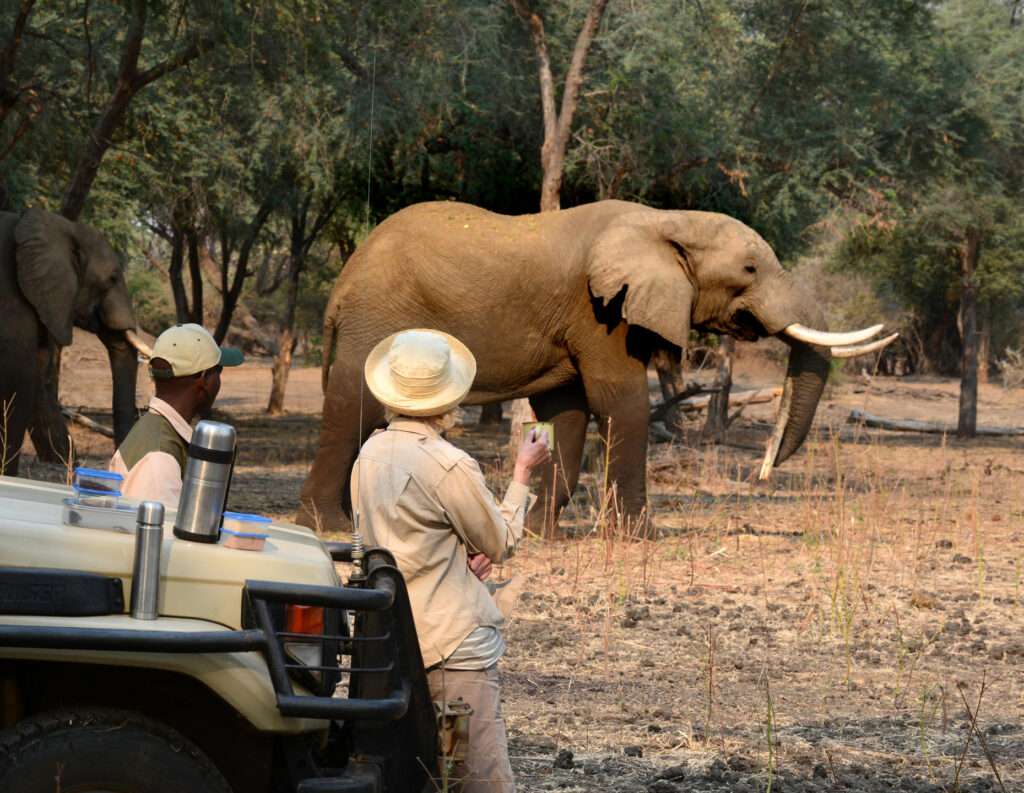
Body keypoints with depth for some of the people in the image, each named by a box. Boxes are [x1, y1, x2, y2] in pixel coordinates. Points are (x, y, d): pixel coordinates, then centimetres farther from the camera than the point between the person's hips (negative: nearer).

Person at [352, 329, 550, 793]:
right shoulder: (449, 466, -15)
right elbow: (501, 543, -2)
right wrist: (522, 474, 9)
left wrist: (462, 559, 5)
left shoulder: (370, 454, 9)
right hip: (455, 646, -8)